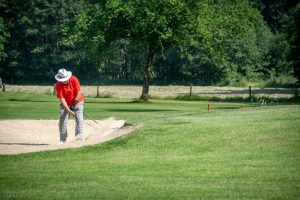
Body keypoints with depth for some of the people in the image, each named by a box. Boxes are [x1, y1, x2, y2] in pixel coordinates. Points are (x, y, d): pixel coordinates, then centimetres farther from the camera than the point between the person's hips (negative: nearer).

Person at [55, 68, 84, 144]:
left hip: (77, 102, -1)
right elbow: (62, 99, -21)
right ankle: (63, 139, 4)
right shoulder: (58, 86, -19)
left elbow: (79, 92, -15)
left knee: (79, 118, -15)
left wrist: (75, 103, -23)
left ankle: (79, 136, -19)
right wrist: (68, 110, -30)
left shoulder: (74, 79, -20)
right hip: (66, 104, 1)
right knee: (63, 121, -6)